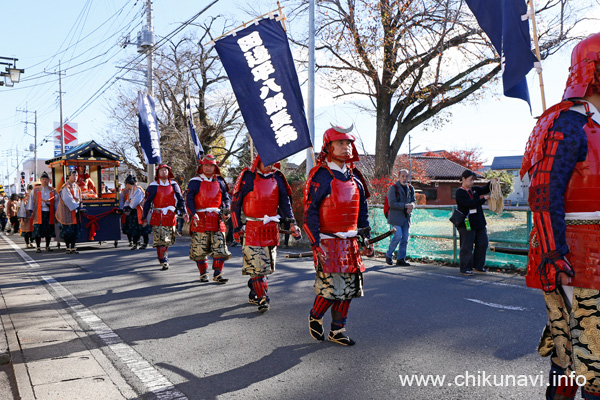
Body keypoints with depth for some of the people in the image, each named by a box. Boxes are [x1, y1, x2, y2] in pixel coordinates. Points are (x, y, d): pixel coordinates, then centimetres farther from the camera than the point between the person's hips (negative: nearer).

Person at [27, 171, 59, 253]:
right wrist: (30, 210, -1)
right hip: (39, 213, -1)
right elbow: (31, 200, 7)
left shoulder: (53, 190, 9)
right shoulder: (35, 190, 8)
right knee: (38, 230, -5)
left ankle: (47, 246, 16)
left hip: (49, 212, 1)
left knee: (49, 230, 4)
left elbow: (56, 201, 10)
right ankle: (38, 247, 3)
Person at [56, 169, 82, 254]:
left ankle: (73, 247, 10)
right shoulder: (66, 187, -9)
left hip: (75, 211, 7)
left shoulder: (76, 186, 16)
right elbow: (68, 199, -17)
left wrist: (79, 205, 7)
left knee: (75, 230, 5)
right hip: (67, 211, -7)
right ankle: (68, 248, 2)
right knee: (68, 230, -5)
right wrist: (76, 206, -15)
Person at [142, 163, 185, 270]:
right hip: (157, 217, -2)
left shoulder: (174, 185, 8)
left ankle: (163, 255, 33)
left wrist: (182, 211, -4)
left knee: (167, 240, 9)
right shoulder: (153, 186, 3)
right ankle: (164, 261, -4)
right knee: (159, 240, -8)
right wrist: (144, 218, 3)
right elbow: (147, 202, 5)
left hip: (170, 217, 2)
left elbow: (180, 199, 11)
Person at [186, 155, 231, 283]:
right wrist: (193, 214, -18)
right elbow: (189, 200, -4)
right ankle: (203, 273, 17)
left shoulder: (219, 182, 13)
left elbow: (226, 198, 16)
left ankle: (217, 274, 7)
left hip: (217, 219, 2)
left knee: (220, 248, -2)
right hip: (200, 220, -2)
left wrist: (226, 211, -3)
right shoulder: (195, 182, 3)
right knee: (200, 249, 3)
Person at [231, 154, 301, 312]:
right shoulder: (248, 178, -4)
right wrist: (237, 228, -5)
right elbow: (236, 204, -1)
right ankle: (262, 299, -2)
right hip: (252, 228, -4)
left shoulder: (277, 179, 7)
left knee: (266, 265, 10)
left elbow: (284, 203, 11)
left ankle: (253, 295, 25)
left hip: (271, 228, 5)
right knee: (256, 264, -10)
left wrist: (292, 223, -1)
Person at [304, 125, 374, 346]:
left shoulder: (354, 177, 13)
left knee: (348, 286, 8)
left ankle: (337, 331, 21)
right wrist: (316, 245, -17)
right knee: (332, 286, -8)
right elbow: (310, 213, -12)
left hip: (350, 242, 7)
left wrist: (366, 238, 16)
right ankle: (315, 317, 21)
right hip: (328, 242, -7)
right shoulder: (320, 176, -9)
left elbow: (362, 210, 19)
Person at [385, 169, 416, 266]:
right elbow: (392, 203, -13)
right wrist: (405, 206, -18)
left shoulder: (410, 188, 13)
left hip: (406, 217, 6)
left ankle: (401, 259, 12)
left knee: (405, 238, 4)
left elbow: (414, 201, 17)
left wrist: (411, 206, -7)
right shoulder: (393, 188, -6)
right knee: (398, 235, -14)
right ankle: (388, 255, 5)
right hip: (396, 217, -6)